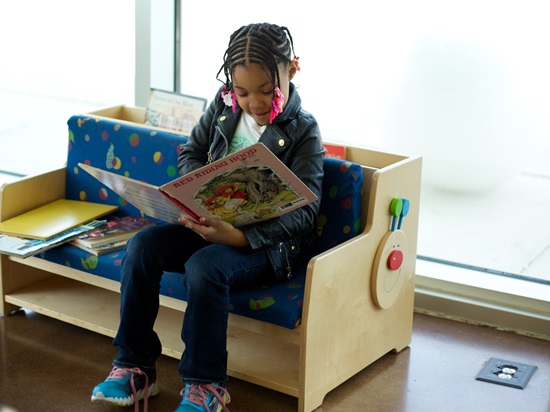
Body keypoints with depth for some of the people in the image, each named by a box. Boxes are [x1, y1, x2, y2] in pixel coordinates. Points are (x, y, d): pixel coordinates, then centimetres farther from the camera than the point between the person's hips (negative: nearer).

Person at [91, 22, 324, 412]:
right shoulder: (224, 104, 3)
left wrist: (239, 237, -31)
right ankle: (134, 366, -6)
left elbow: (304, 212, -17)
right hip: (213, 220, 6)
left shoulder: (303, 130, -12)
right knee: (143, 245, -16)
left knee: (205, 266, -33)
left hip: (269, 241, -6)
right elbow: (190, 154, 14)